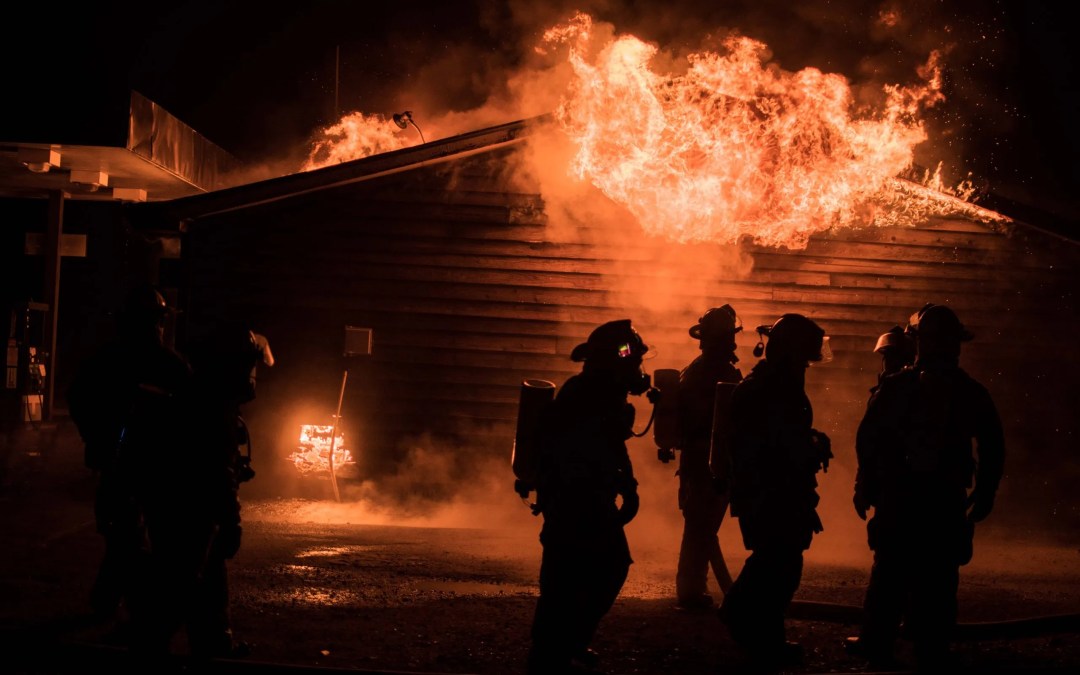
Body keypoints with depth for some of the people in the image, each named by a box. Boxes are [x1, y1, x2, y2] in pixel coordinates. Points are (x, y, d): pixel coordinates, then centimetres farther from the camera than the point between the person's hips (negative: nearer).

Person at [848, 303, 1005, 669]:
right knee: (938, 576, 4)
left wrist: (865, 486, 5)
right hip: (946, 500, 0)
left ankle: (876, 642, 14)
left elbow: (867, 438, -3)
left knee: (890, 570, 10)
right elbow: (993, 449, 3)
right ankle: (932, 650, 5)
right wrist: (983, 495, 10)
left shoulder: (894, 386, -3)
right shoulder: (972, 393, 1)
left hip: (898, 494, 0)